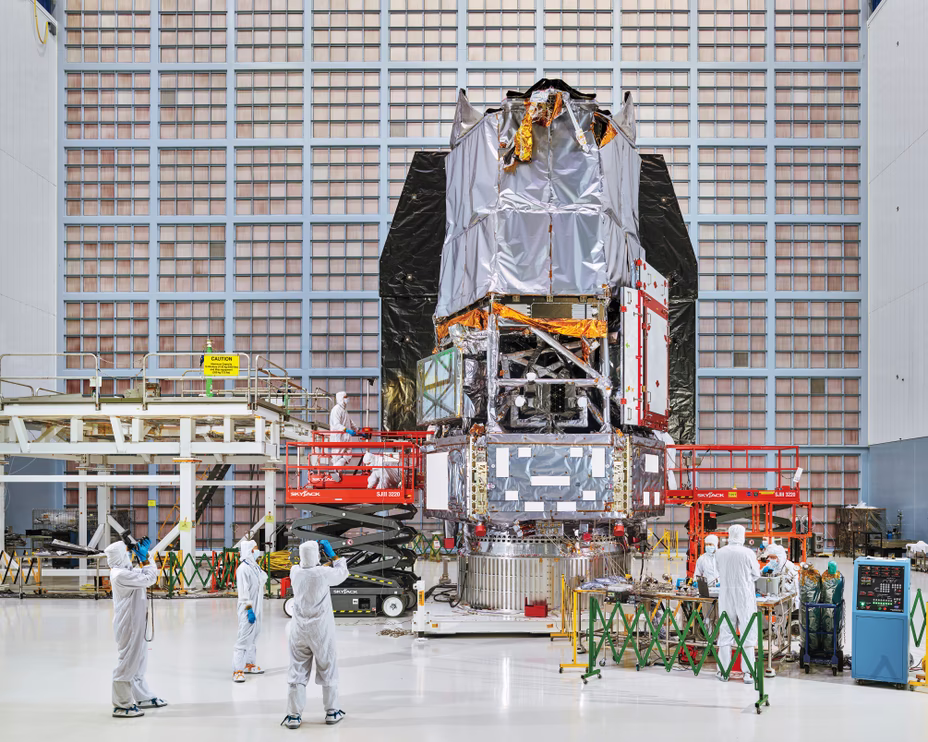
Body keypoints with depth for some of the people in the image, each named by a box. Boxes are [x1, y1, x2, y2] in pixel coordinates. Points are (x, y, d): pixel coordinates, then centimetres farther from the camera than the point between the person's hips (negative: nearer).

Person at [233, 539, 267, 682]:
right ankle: (237, 670, -8)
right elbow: (244, 592, -19)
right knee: (244, 638, -9)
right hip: (248, 610, -9)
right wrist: (249, 610, -21)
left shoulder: (255, 567, 12)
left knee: (254, 636, 16)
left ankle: (249, 664, 27)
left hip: (257, 608, 9)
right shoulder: (244, 568, -16)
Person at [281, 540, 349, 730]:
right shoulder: (323, 573, -18)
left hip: (299, 630, 3)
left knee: (297, 671, 6)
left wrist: (312, 547, 13)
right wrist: (332, 555, 8)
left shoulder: (295, 572, -6)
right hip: (321, 630, -3)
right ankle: (332, 712, 20)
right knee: (327, 669, 12)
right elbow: (342, 572, 1)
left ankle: (293, 715, 4)